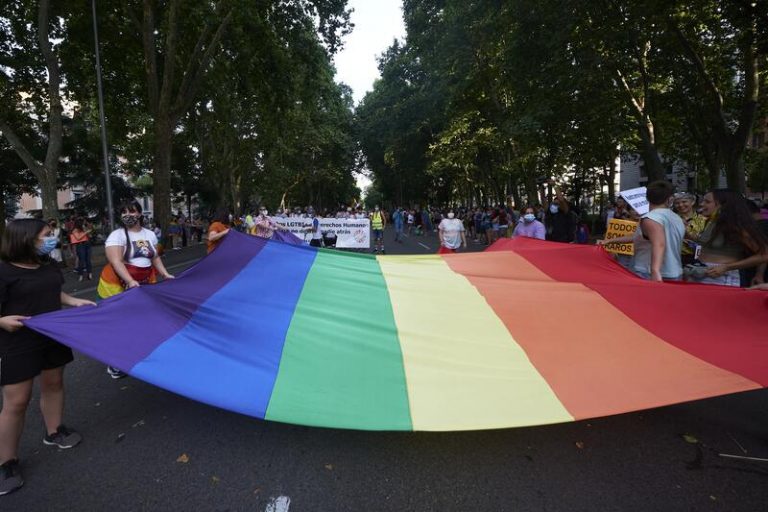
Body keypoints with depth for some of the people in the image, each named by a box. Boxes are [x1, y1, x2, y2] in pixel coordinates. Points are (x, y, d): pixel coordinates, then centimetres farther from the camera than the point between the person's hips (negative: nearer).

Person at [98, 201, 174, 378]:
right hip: (119, 285, -5)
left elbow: (155, 258, 17)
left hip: (145, 284, 5)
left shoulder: (150, 234, 9)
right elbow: (116, 262, -19)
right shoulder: (117, 235, -9)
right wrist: (131, 281, -31)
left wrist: (165, 274, 5)